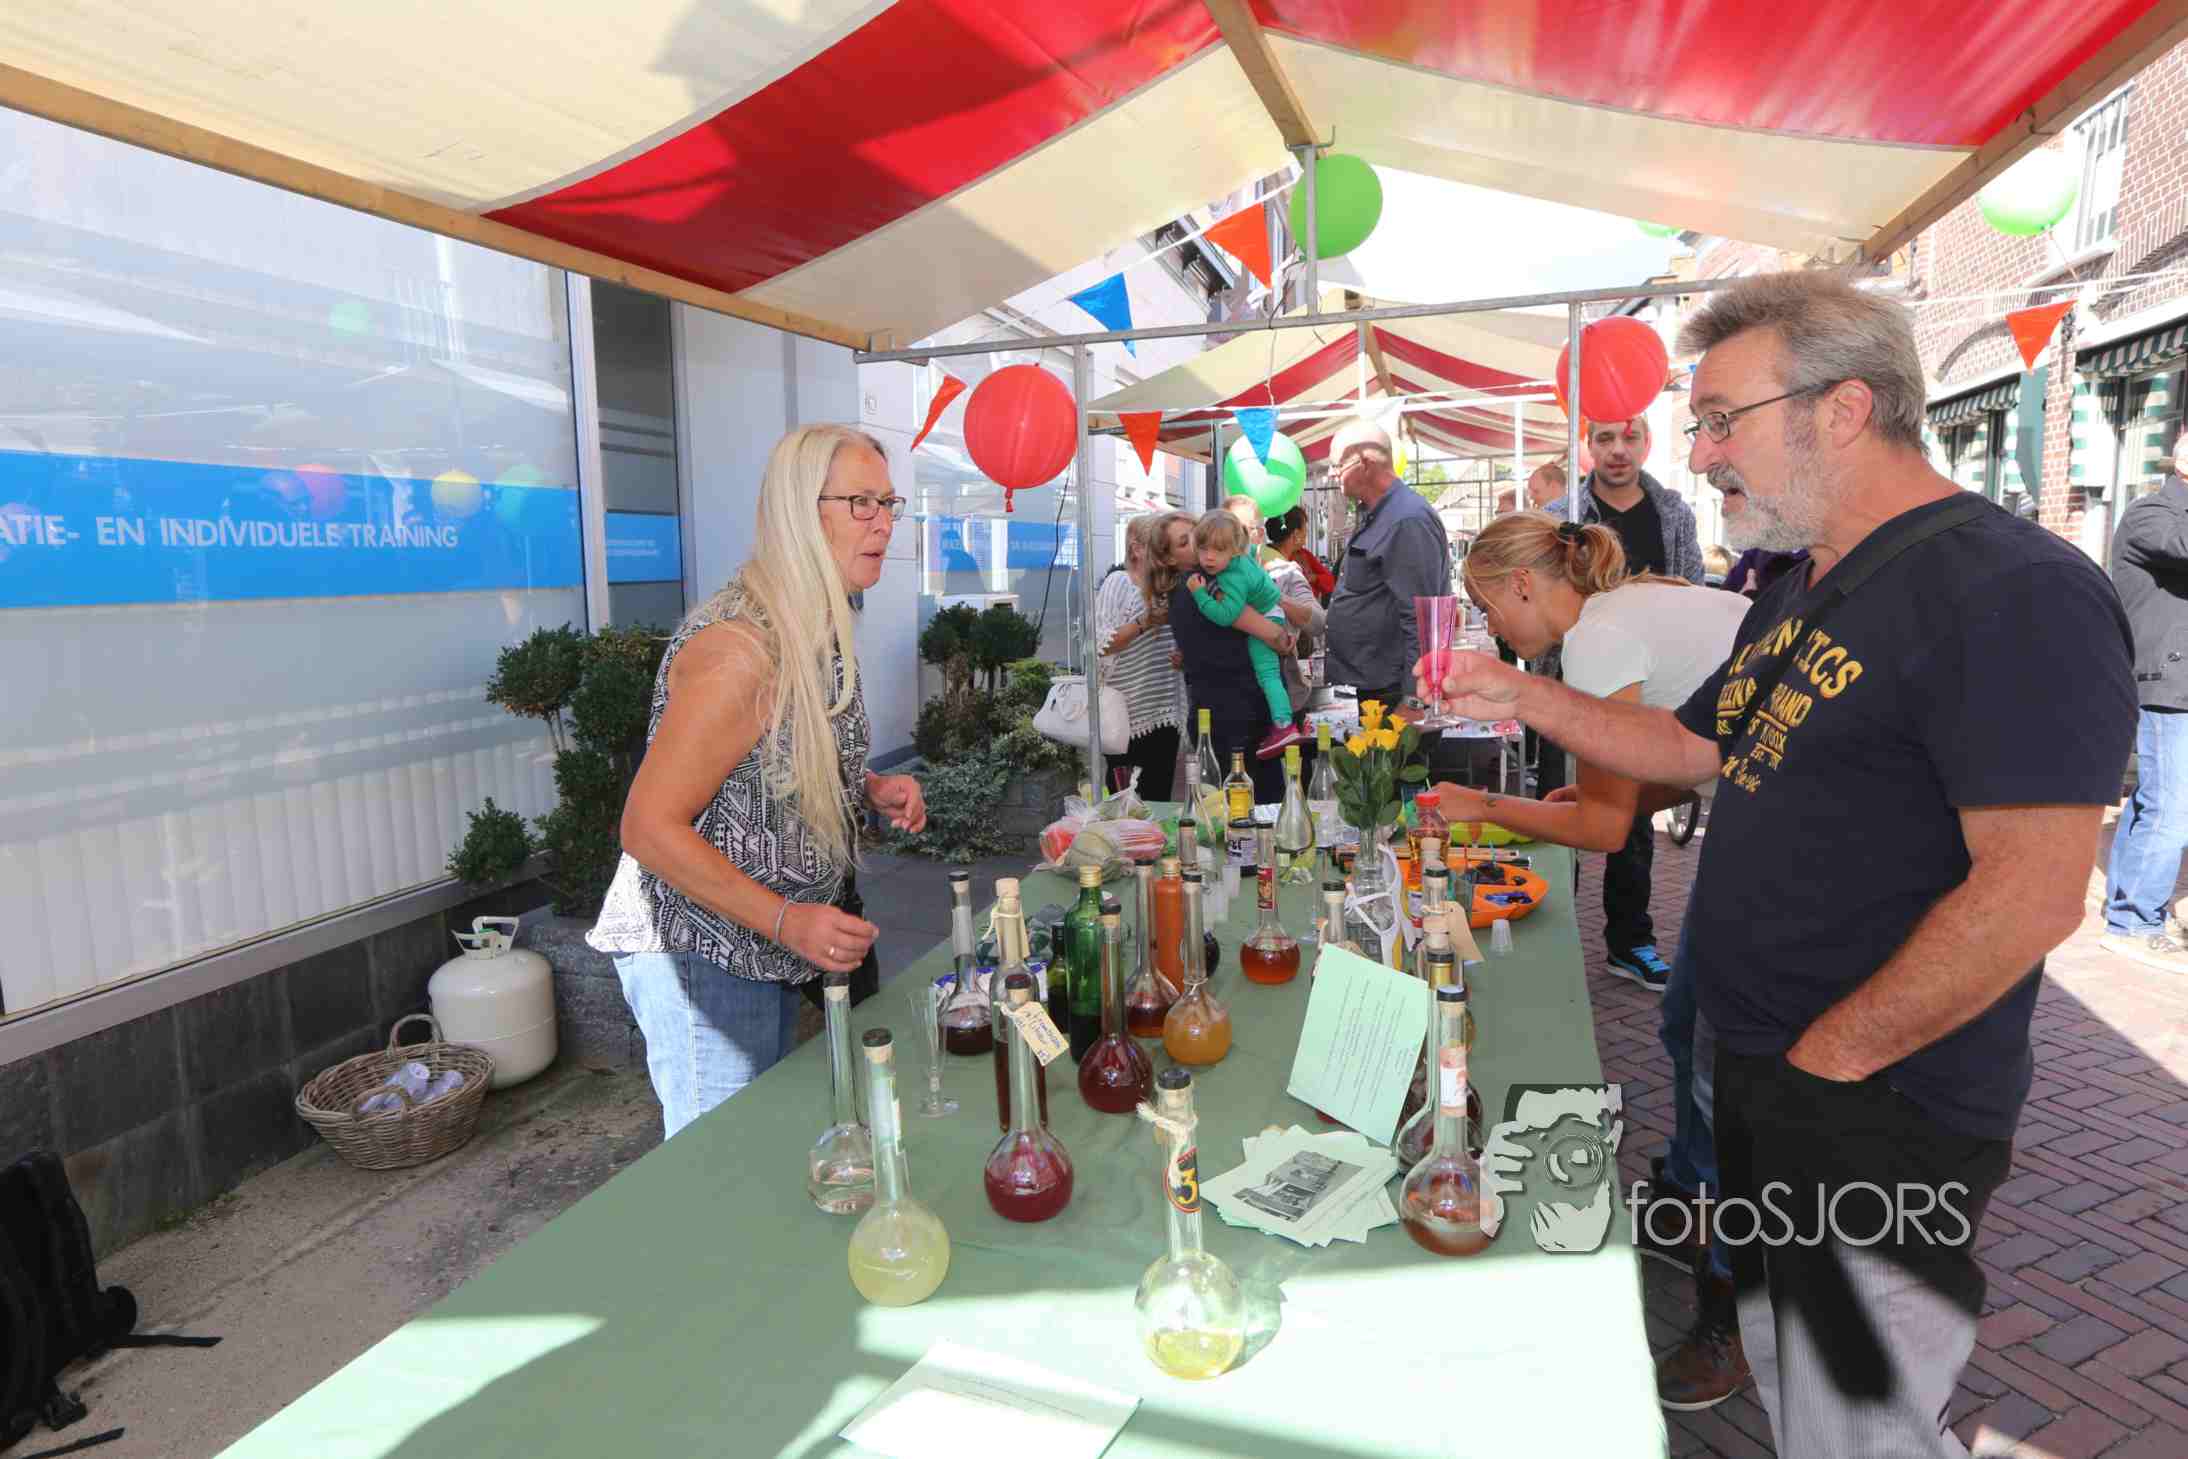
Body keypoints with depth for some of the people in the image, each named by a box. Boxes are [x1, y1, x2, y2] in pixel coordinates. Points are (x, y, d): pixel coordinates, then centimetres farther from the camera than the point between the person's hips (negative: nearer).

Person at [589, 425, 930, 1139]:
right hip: (698, 952, -9)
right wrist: (786, 920, -28)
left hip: (768, 945, 9)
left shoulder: (818, 628, 5)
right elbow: (649, 825, -24)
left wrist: (870, 787, 1)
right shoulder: (740, 646, -25)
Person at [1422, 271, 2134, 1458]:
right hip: (1761, 1072, 9)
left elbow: (2030, 893, -26)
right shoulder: (1797, 601, 10)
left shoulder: (2011, 592, -20)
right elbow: (1694, 747, 18)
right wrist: (1522, 698, 6)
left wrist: (1825, 1058, -19)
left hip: (1877, 1108, -9)